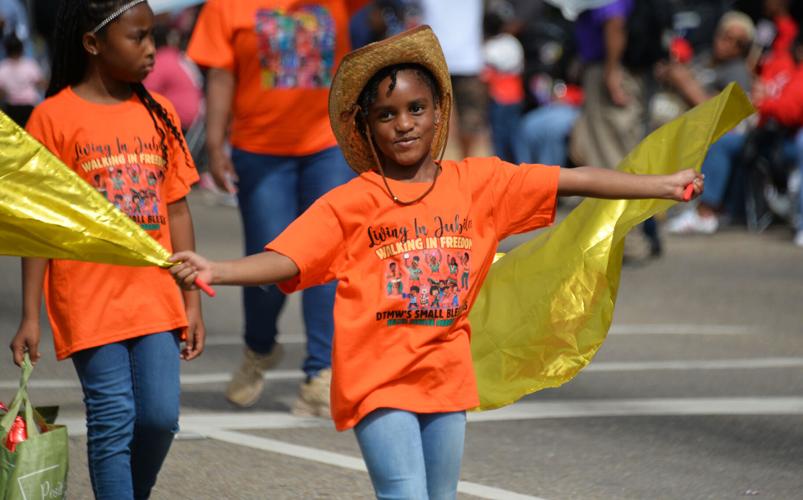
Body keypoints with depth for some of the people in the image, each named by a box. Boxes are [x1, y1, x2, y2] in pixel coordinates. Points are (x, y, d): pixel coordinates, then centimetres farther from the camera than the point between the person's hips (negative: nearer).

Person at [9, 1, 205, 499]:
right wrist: (31, 317, -6)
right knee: (113, 425, -3)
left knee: (161, 416, 0)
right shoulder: (54, 118, -5)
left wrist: (193, 302, 9)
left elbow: (177, 211, 11)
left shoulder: (159, 114, 8)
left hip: (155, 299, 4)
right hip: (90, 304, -4)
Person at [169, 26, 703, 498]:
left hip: (447, 381, 4)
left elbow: (574, 180, 4)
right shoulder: (351, 203, -5)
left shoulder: (478, 183, 3)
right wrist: (215, 272, -30)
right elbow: (285, 261, -13)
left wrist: (664, 184, 4)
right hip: (379, 382, -4)